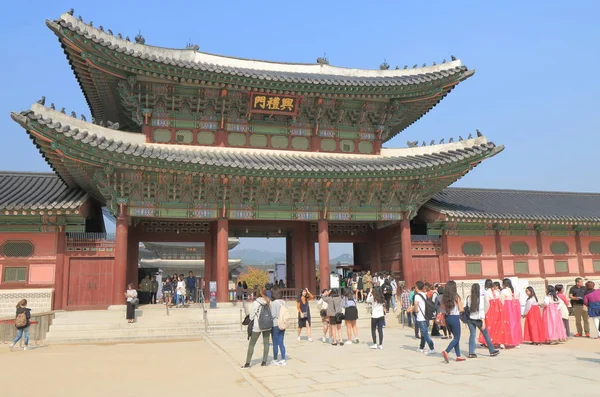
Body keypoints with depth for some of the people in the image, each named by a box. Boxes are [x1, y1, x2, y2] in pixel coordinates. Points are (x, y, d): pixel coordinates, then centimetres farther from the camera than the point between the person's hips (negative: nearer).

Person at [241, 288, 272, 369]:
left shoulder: (255, 302, -11)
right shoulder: (269, 302, -1)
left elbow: (252, 315, -7)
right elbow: (272, 314, 3)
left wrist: (251, 322, 10)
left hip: (257, 326, -3)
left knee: (251, 344, 6)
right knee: (266, 343, 13)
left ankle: (247, 363, 6)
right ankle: (264, 362, 14)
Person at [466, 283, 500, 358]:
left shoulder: (469, 298, -3)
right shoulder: (481, 298, -11)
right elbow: (481, 310, -14)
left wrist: (466, 320, 8)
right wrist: (483, 322, -12)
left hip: (470, 319, 3)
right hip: (477, 319, -3)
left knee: (472, 335, 8)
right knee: (486, 334, 11)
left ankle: (471, 353, 3)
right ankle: (492, 351, 22)